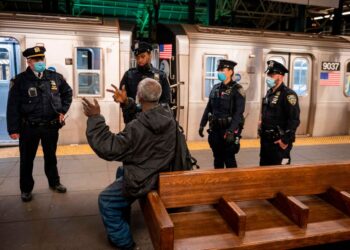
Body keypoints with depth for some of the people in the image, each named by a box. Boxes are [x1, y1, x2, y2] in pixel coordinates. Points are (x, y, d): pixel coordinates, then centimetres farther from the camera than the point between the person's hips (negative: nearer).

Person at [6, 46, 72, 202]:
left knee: (51, 157, 19)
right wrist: (13, 129, -11)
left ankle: (54, 182, 37)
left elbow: (67, 92, 16)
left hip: (51, 125, 3)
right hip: (29, 127, -2)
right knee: (27, 159, 12)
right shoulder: (20, 81, -9)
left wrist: (62, 110, 6)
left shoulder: (55, 77, 0)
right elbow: (13, 106, -9)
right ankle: (26, 189, 29)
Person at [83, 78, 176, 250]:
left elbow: (109, 148, -26)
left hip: (143, 179, -8)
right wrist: (126, 103, -5)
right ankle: (122, 224, 47)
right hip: (159, 170, 9)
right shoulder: (167, 114, -11)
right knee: (121, 172, 33)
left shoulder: (137, 127, -34)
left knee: (106, 200, 10)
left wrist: (95, 118, -22)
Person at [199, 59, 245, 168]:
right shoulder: (215, 88, 10)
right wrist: (202, 124, 10)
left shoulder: (237, 89, -8)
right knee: (217, 158, 14)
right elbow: (209, 108, 14)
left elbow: (238, 113, -16)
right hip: (215, 129, 6)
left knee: (229, 159, 2)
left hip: (229, 130, -6)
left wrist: (231, 131, -24)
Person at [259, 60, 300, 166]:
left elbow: (294, 120, -19)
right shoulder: (269, 93, 12)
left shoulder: (288, 94, -14)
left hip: (279, 141, -8)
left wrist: (286, 140, -20)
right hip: (266, 140, 8)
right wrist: (262, 133, 15)